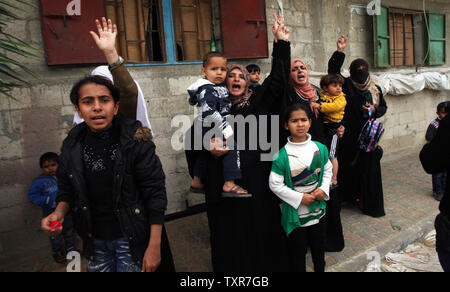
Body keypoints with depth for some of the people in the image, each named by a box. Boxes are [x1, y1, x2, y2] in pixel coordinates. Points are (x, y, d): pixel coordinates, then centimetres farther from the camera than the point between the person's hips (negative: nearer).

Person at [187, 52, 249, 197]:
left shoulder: (219, 86, 9)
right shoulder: (207, 90, -22)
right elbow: (210, 113, -32)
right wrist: (225, 128, -31)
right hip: (211, 131, -11)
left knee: (204, 154, 22)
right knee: (231, 149, -13)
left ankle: (196, 182, 39)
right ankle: (229, 185, -13)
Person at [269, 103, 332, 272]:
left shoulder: (320, 148, -4)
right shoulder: (282, 155, -17)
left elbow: (328, 170, 9)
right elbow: (275, 184, -15)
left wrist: (324, 189, -7)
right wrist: (300, 198, -17)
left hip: (318, 209, 4)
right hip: (295, 213, -4)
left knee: (319, 246, 23)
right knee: (298, 250, 12)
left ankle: (320, 269, 47)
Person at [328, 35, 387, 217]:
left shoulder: (375, 88, 13)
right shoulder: (346, 85, 2)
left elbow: (383, 107, 18)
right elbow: (333, 71, -10)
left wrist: (374, 110, -4)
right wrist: (339, 52, -19)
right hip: (350, 134, -3)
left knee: (370, 166, 3)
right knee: (350, 166, 0)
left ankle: (370, 204, 13)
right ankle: (350, 196, 17)